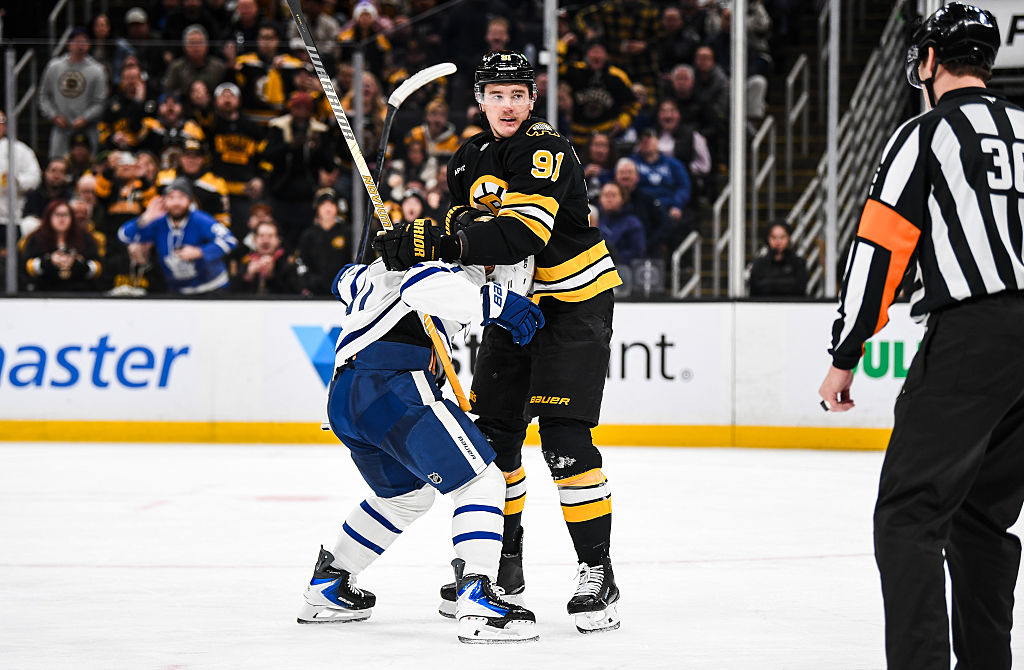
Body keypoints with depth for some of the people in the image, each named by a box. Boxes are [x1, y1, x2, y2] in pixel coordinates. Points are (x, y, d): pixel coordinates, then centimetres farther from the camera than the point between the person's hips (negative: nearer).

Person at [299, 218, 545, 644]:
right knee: (481, 480, -10)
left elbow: (347, 281, 53)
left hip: (343, 401, 9)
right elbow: (423, 285, -18)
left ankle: (327, 588, 37)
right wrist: (497, 302, -19)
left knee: (406, 495, 30)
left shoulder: (378, 270, 31)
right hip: (394, 387, -9)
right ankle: (477, 601, -26)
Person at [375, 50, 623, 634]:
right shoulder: (470, 160, 7)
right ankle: (505, 563, 22)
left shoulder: (545, 149, -20)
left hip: (576, 304, -8)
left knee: (564, 438, -17)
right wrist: (421, 245, -4)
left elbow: (524, 234, -33)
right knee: (492, 431, 7)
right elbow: (468, 231, 17)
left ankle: (598, 573, -12)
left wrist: (443, 244, -40)